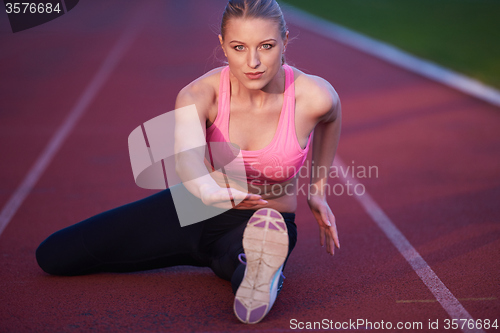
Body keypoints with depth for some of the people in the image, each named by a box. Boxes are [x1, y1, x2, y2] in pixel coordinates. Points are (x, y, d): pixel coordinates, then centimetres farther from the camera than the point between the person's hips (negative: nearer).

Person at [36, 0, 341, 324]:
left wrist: (319, 188, 10)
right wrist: (205, 188, -70)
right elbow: (186, 143, -47)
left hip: (264, 222, -4)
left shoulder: (313, 97, -21)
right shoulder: (200, 94, -23)